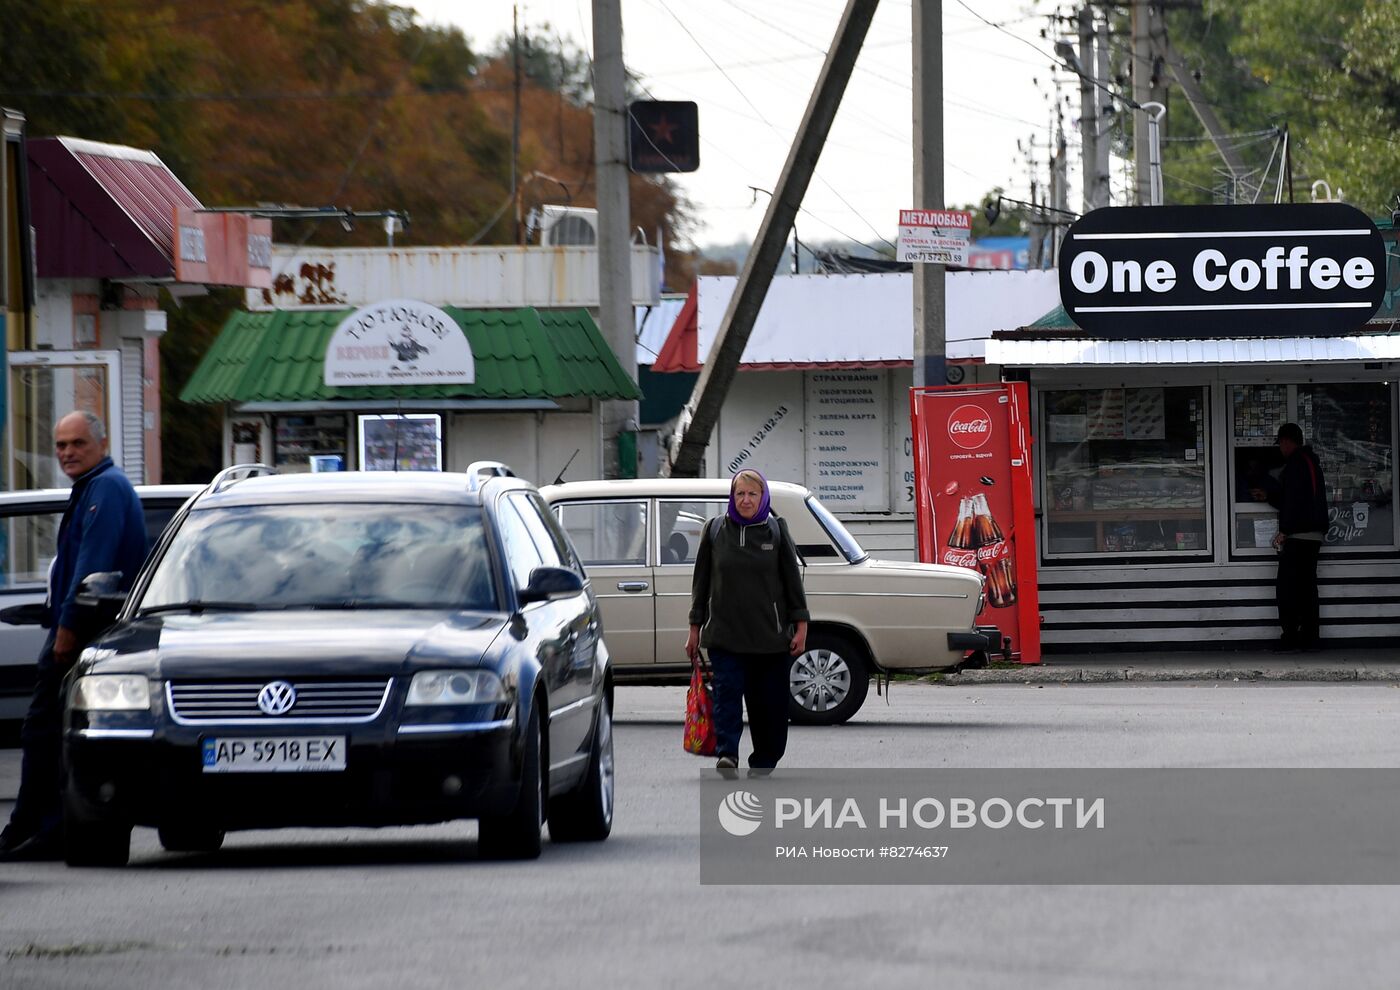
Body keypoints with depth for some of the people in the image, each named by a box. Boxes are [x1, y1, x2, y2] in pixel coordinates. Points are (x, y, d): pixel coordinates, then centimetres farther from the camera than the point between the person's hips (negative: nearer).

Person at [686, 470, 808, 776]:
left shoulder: (776, 531, 7)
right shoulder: (715, 530, 8)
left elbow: (793, 580, 7)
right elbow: (701, 582, 11)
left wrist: (800, 626, 0)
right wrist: (696, 628, 9)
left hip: (770, 635, 0)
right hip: (725, 633, 0)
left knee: (768, 701, 3)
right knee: (727, 693, -14)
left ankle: (763, 762, 13)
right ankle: (726, 753, -21)